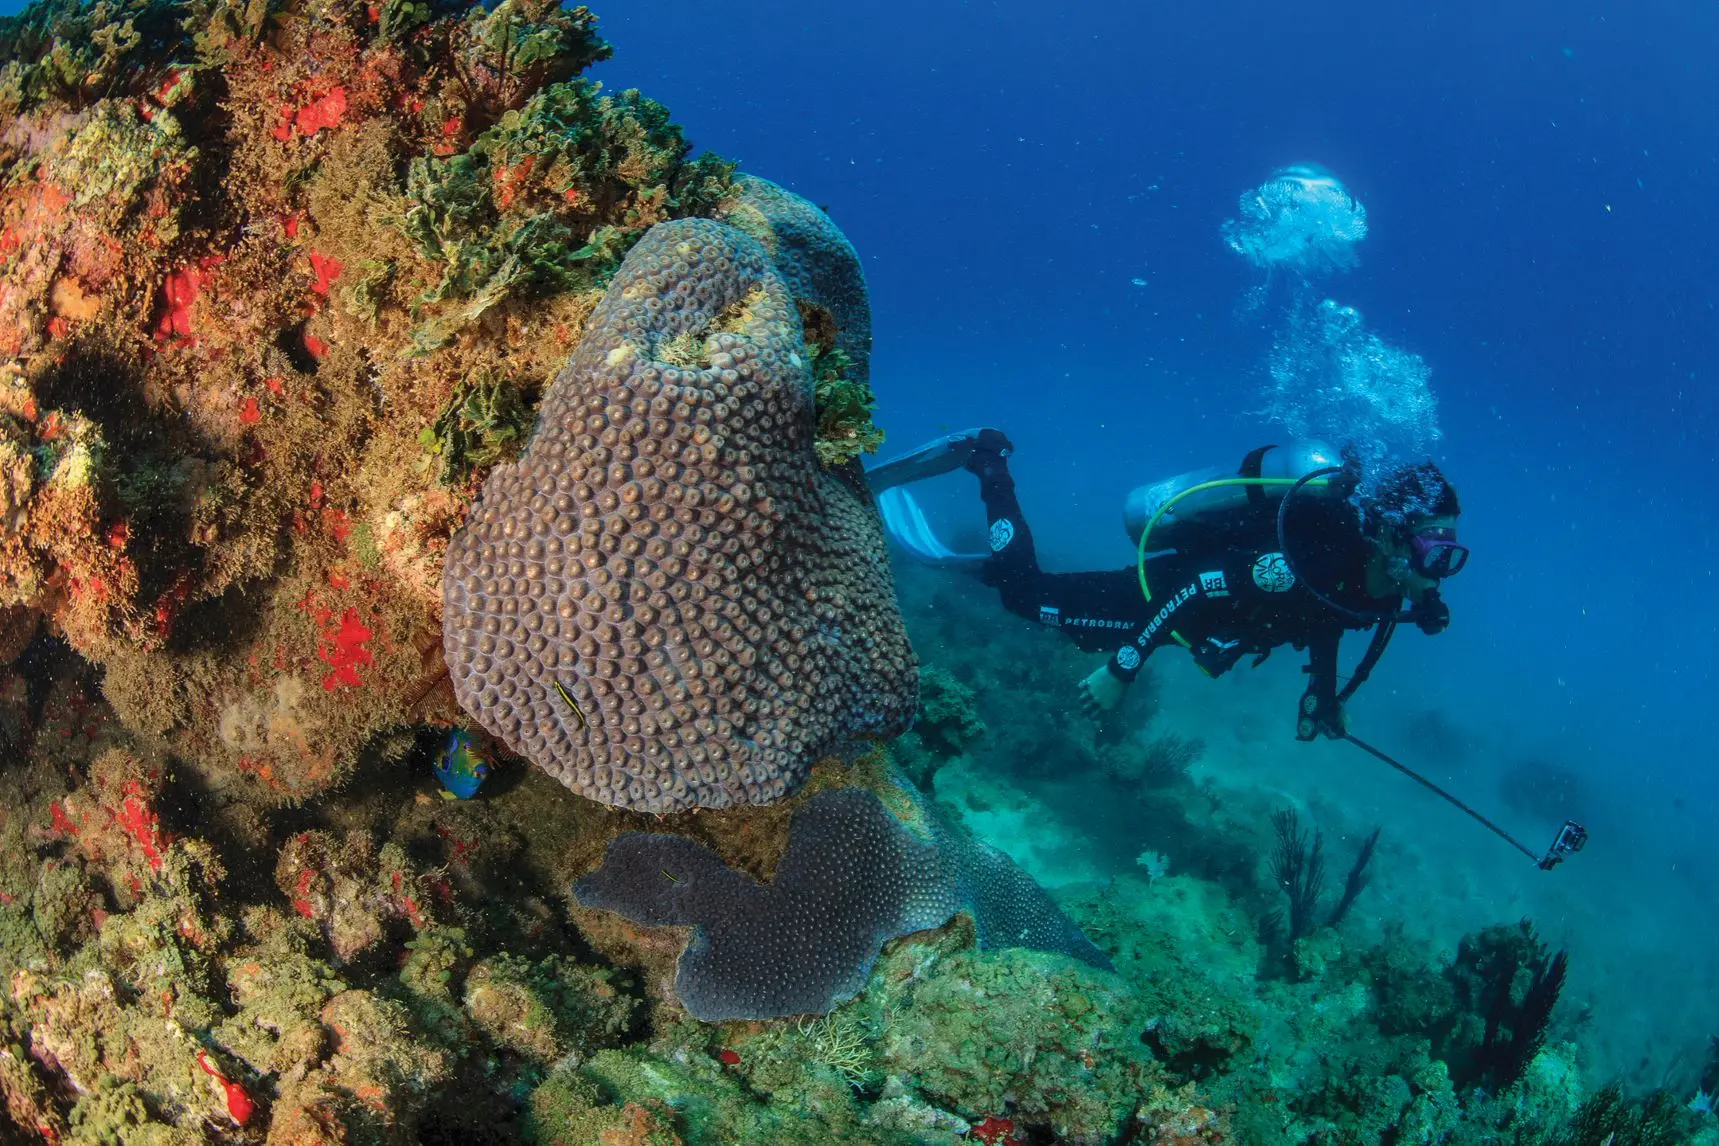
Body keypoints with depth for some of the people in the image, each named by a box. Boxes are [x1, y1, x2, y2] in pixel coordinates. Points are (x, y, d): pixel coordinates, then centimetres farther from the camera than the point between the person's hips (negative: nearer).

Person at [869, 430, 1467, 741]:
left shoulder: (1387, 584, -13)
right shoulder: (1309, 562, -39)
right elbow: (1193, 590, -33)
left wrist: (1323, 695, 8)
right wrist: (1119, 671, -28)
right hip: (1158, 590, -7)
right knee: (1021, 588, 5)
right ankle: (986, 460, 20)